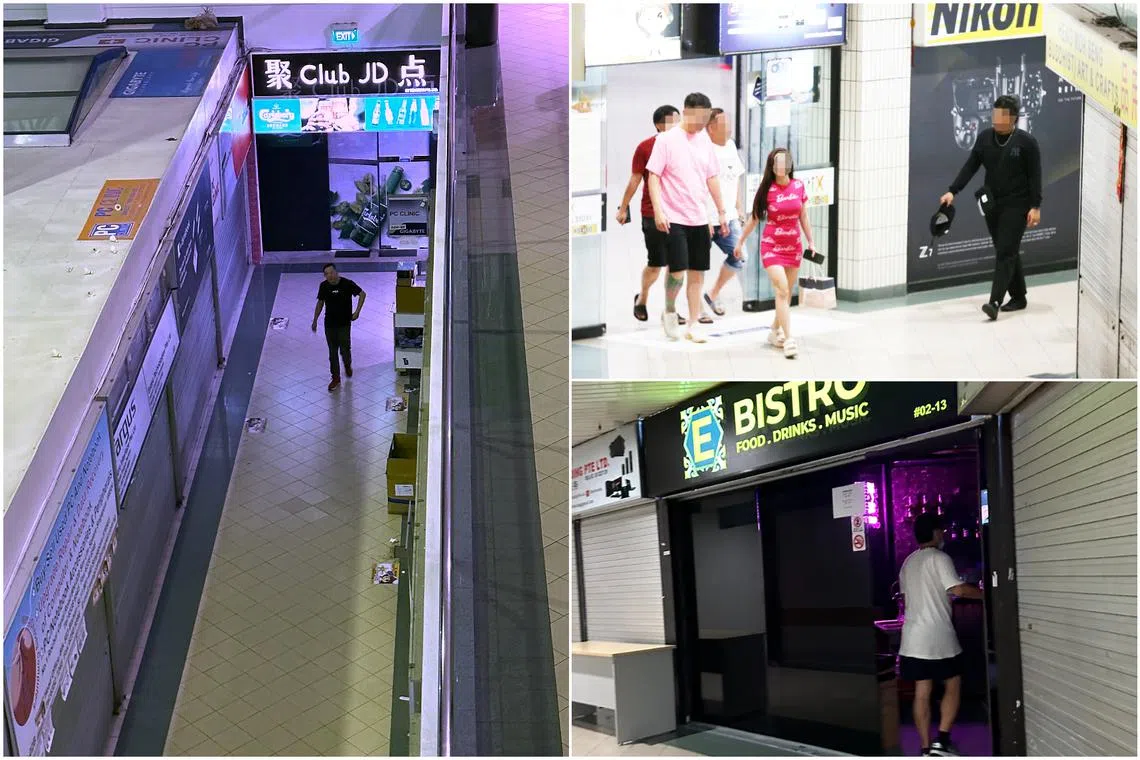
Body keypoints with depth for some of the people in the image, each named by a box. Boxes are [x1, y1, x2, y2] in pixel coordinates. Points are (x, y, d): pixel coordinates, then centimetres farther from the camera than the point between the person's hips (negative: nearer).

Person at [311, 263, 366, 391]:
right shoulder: (324, 286, -4)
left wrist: (357, 311, -9)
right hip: (329, 324, 3)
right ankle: (336, 379, 16)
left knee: (345, 350, 2)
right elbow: (320, 302, 10)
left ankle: (348, 366, 36)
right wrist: (315, 320, 10)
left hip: (344, 323, -3)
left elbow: (362, 294, -3)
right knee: (333, 352, 6)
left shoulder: (347, 284, -15)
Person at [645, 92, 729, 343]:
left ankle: (693, 325, 13)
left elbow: (712, 178, 17)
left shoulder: (704, 139, 10)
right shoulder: (667, 139, -6)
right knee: (678, 270, -11)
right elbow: (653, 176, -7)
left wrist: (721, 212, 17)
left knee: (697, 272, 5)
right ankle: (669, 311, 16)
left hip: (699, 219, 5)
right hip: (674, 219, -5)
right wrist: (658, 211, -16)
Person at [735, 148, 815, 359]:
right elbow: (754, 218, 1)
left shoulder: (798, 186, -1)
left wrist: (810, 241, 10)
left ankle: (775, 331, 29)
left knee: (787, 293, 10)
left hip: (793, 247, 4)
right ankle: (788, 339, -17)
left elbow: (803, 216, 9)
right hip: (772, 246, -4)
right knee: (782, 291, -14)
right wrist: (740, 242, 6)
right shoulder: (767, 190, -8)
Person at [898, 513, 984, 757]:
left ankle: (926, 749, 6)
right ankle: (942, 740, -3)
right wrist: (986, 593, -4)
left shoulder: (908, 563, 15)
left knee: (922, 693, 6)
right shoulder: (939, 558, -8)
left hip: (913, 637, 6)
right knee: (953, 686, 7)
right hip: (938, 636, -6)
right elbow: (958, 589, -18)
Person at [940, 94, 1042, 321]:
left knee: (1006, 252, -11)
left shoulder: (1026, 142, -8)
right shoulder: (985, 138, 3)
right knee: (1007, 252, 12)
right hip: (992, 203, 5)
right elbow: (970, 166, 4)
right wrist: (953, 191, -6)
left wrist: (1035, 206, -11)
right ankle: (1018, 296, 24)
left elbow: (1035, 176, -7)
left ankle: (995, 301, -17)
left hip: (1016, 205, -5)